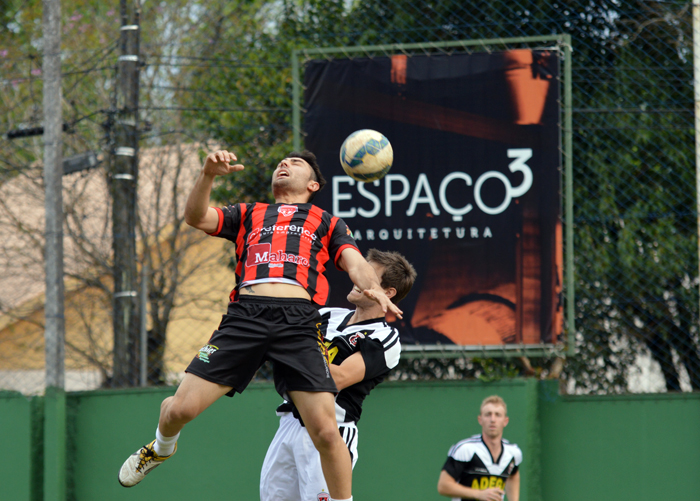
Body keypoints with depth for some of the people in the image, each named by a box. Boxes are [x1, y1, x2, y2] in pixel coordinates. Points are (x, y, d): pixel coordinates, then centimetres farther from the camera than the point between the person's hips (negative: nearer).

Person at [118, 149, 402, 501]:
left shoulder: (328, 224, 28)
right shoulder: (248, 215, 30)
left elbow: (355, 264, 12)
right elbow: (195, 217, 15)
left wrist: (374, 290, -11)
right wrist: (208, 175, -3)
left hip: (298, 323, -1)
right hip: (245, 315, 1)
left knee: (325, 431, -15)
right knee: (180, 409, -6)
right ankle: (162, 448, 29)